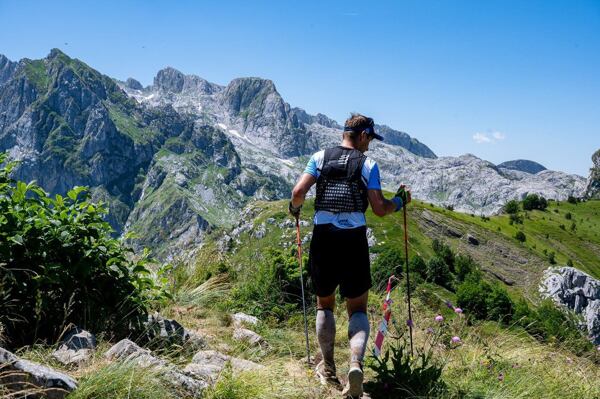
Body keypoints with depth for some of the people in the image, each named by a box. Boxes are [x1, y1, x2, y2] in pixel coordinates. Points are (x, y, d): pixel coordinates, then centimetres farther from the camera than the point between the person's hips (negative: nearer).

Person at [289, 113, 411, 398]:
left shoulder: (320, 157, 5)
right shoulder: (368, 164, 1)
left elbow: (299, 191, -6)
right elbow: (379, 209, -3)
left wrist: (295, 208, 16)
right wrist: (400, 201, 17)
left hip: (323, 237, 2)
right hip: (353, 239, -1)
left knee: (324, 304, 20)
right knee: (357, 308, 10)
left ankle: (328, 368, 27)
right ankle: (356, 364, -14)